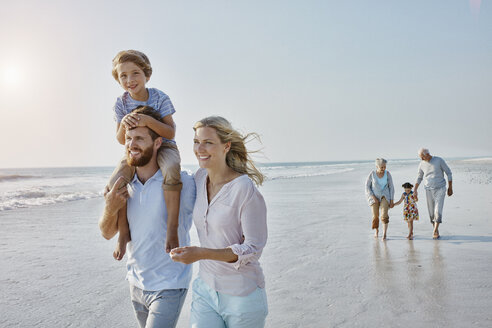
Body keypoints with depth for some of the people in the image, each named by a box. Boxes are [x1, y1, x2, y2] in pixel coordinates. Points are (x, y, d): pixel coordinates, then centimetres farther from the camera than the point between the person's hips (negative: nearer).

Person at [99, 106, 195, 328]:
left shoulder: (181, 183, -17)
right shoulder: (123, 185, -1)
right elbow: (107, 233, 6)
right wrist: (110, 209, -12)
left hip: (168, 287, -5)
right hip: (136, 283, 6)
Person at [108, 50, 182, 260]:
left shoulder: (160, 98, -13)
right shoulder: (121, 103, -4)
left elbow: (170, 133, -20)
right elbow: (121, 140, -5)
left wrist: (147, 120, -35)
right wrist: (124, 123, -27)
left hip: (163, 147, -3)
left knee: (171, 171, -39)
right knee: (115, 182, -24)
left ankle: (172, 230, -32)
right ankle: (124, 233, -5)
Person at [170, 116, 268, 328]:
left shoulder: (246, 189, -20)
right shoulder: (200, 177, -1)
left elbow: (253, 249, -19)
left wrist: (201, 253, -28)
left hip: (242, 295, -5)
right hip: (206, 289, 5)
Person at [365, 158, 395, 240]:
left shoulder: (387, 174, -9)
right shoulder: (372, 173, -13)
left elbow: (391, 187, -3)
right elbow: (367, 186, -7)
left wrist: (391, 201, -6)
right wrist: (373, 197, -16)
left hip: (384, 196, 0)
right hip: (374, 196, 0)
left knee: (384, 215, -19)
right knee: (375, 216, -1)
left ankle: (384, 234, -14)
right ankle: (376, 230, 28)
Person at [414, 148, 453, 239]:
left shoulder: (439, 160, -10)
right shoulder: (422, 164, 1)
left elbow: (449, 173, -2)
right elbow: (419, 178, 14)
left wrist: (450, 187, -2)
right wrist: (415, 190, 5)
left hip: (440, 189, -3)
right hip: (429, 190, 4)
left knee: (438, 211, -15)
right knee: (432, 213, 4)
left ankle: (434, 231, -10)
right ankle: (437, 232, 18)